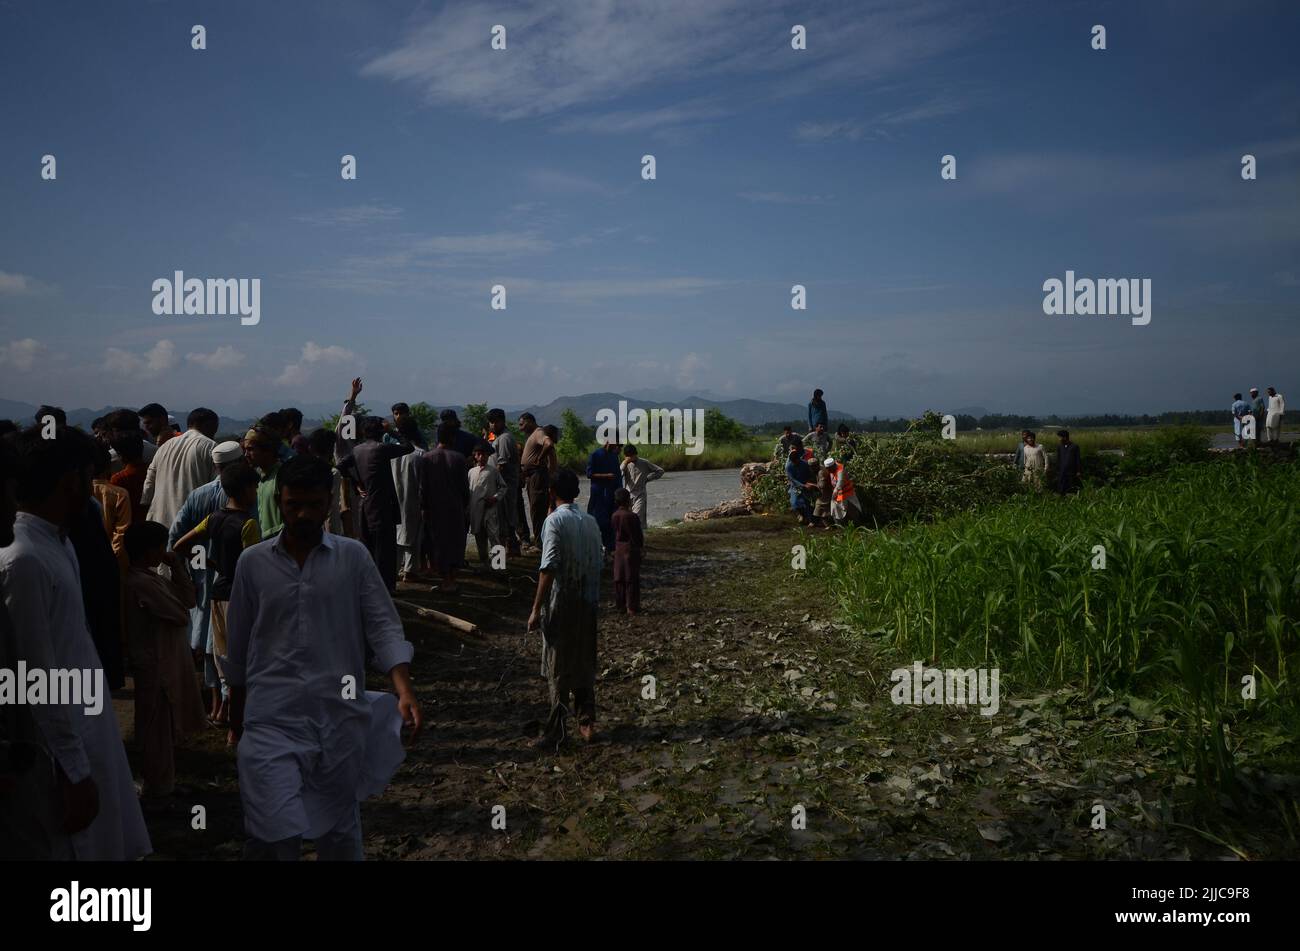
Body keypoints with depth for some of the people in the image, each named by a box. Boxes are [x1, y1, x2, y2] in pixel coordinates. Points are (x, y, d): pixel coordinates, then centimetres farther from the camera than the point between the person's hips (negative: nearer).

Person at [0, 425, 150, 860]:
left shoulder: (57, 542, 6)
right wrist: (75, 772, -18)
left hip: (88, 729, 9)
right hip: (62, 746, -9)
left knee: (111, 846, 19)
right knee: (83, 848, 7)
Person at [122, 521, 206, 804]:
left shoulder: (149, 576, 7)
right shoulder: (142, 583, -24)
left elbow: (189, 600, 6)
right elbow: (181, 615, -20)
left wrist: (178, 568, -4)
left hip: (165, 661, 10)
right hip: (156, 666, -10)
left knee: (164, 727, 20)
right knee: (158, 728, 3)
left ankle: (161, 783, 33)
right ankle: (156, 790, 15)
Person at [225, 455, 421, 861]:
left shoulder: (354, 557, 1)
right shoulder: (252, 562, 4)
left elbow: (383, 626, -3)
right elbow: (238, 647, 11)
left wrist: (404, 690, -17)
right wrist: (236, 716, 16)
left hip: (341, 717, 1)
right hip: (272, 720, 0)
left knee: (340, 830, 13)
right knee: (273, 833, -7)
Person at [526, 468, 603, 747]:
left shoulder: (555, 520, -13)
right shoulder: (590, 522, 4)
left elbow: (548, 568, -20)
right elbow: (599, 563, 6)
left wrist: (536, 609, -17)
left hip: (560, 602, -5)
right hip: (587, 602, 5)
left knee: (558, 669, 3)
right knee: (584, 663, 16)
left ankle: (556, 731, 7)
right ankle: (587, 722, 20)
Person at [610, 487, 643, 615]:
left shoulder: (615, 516, -1)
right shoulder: (632, 516, -18)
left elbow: (616, 532, 8)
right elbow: (638, 535, -11)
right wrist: (641, 545, -1)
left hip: (619, 548, 6)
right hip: (631, 549, -6)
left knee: (619, 578, 11)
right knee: (632, 579, 1)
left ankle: (621, 605, 18)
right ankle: (632, 607, 5)